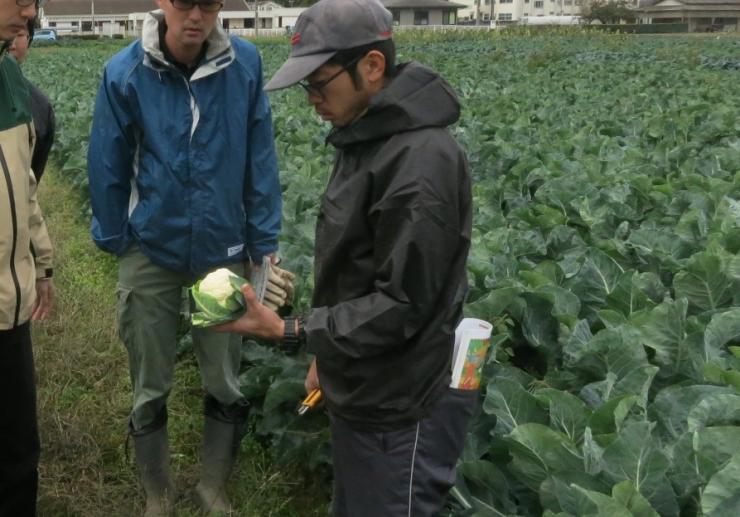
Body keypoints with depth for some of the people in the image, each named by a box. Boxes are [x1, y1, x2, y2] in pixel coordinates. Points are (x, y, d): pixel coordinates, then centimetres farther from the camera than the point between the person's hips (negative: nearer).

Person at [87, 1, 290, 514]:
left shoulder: (245, 63, -11)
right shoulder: (125, 73, -12)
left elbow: (261, 160, -4)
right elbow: (108, 168, -2)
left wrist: (265, 244, -2)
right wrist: (114, 240, 4)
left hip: (224, 251, 1)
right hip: (151, 252, 0)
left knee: (227, 385, 12)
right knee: (150, 389, 12)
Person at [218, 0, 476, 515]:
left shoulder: (421, 160, -26)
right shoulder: (371, 139, 6)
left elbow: (401, 305, -25)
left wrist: (287, 331, -26)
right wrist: (328, 353, 17)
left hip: (399, 407, -9)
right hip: (363, 390, 10)